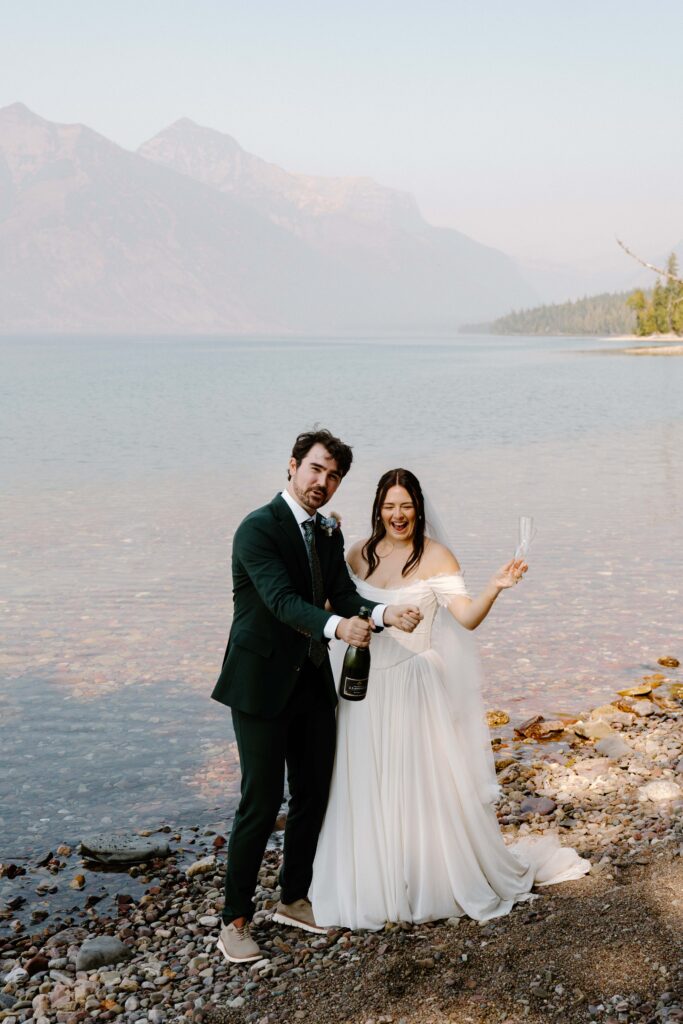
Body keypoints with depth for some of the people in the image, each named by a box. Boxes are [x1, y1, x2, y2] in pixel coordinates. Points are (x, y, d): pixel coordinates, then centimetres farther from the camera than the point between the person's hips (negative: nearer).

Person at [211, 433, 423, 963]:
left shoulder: (329, 535, 10)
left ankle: (294, 899, 32)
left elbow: (345, 597, 1)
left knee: (313, 795, 14)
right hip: (262, 684, -7)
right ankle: (236, 920, 11)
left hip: (313, 681, 8)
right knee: (261, 803, -4)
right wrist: (337, 626, -44)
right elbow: (281, 600, -27)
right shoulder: (258, 528, -15)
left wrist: (385, 613, -20)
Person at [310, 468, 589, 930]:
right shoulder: (359, 555, 4)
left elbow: (468, 618, -16)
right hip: (366, 686, 4)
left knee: (426, 786, 3)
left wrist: (496, 587, -34)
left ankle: (439, 880, 21)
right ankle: (373, 886, 26)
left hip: (415, 687, -4)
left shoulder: (436, 556, -8)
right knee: (368, 791, 10)